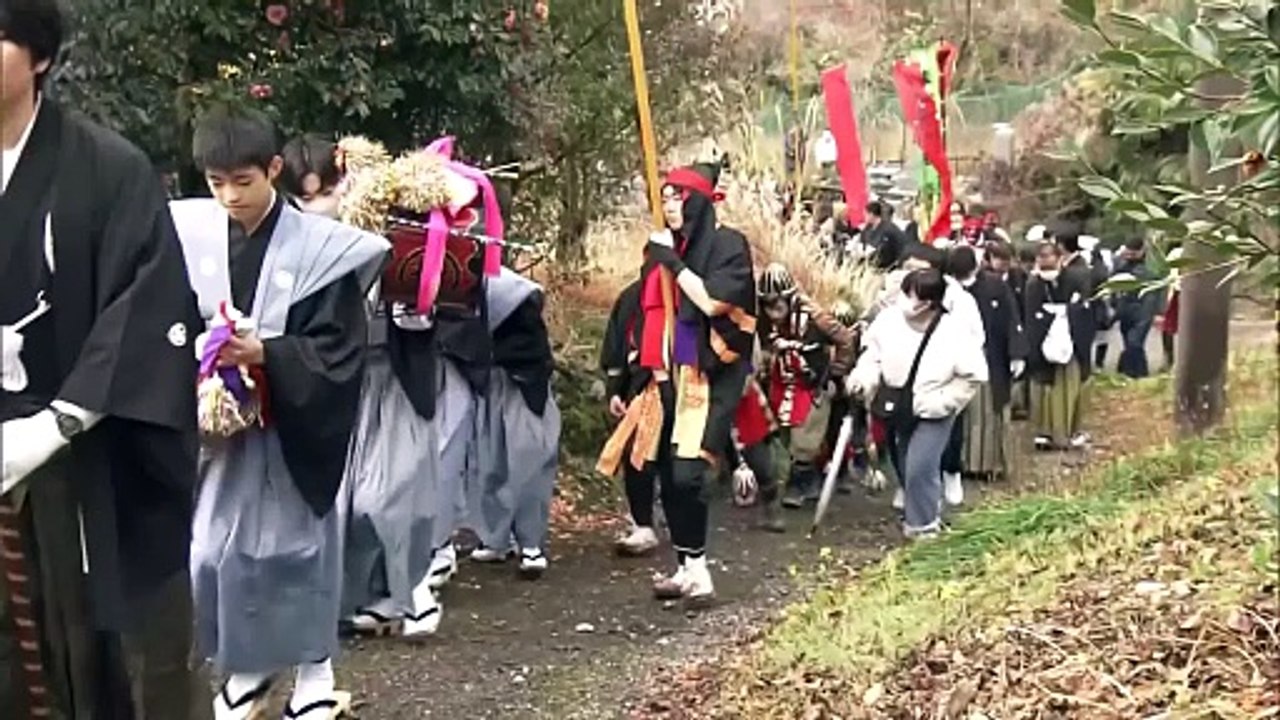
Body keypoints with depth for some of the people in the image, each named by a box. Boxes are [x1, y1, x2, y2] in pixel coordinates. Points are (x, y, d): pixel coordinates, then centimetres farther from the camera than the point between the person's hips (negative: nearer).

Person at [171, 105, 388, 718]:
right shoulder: (190, 237, -3)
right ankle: (245, 667, 26)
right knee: (214, 548, 8)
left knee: (296, 543, 8)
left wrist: (266, 354, -23)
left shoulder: (320, 248, -12)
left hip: (292, 428, -3)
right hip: (217, 423, 3)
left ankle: (314, 667, 24)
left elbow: (336, 348, -12)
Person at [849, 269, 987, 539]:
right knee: (905, 467, 17)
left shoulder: (954, 332, -25)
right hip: (898, 407, 5)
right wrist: (863, 377, -17)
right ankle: (929, 512, 42)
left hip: (933, 413, -5)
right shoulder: (889, 319, -16)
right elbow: (874, 353, 1)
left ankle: (923, 526, 9)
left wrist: (943, 401, -18)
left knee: (919, 468, -12)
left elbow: (974, 375, -14)